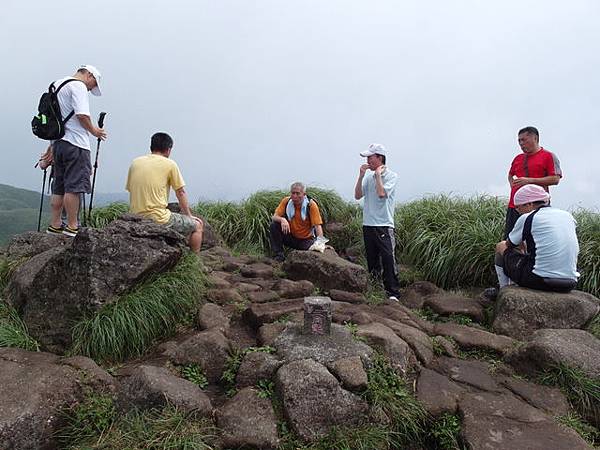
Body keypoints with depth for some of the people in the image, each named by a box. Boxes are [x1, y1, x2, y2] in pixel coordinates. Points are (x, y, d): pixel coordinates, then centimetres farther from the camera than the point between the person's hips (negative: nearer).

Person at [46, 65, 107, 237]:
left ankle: (54, 226, 16)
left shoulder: (56, 84, 23)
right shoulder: (78, 86, -6)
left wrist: (52, 147, 26)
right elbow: (82, 115, -19)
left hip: (58, 142, 9)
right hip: (75, 145, -9)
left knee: (58, 188, 12)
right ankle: (72, 227, -4)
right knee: (74, 187, -7)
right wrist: (93, 130, -1)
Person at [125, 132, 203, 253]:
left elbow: (131, 190, 14)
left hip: (136, 220, 7)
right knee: (197, 226, 12)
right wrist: (189, 215, 15)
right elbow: (181, 193, 3)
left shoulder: (135, 163, 11)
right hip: (159, 219, -7)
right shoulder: (170, 164, -3)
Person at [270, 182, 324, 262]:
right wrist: (282, 219, -34)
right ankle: (278, 255, -11)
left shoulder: (311, 205, -15)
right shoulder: (286, 201, -7)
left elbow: (318, 225, -19)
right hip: (290, 237, 2)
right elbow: (275, 217, -10)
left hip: (306, 239, -2)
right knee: (274, 225, -21)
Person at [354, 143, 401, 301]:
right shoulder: (369, 176, 12)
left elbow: (381, 193, -20)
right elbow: (357, 196, 7)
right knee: (372, 261, 14)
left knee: (388, 259, -11)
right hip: (368, 223, 6)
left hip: (384, 225, -6)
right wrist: (361, 176, -1)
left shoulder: (391, 175, -4)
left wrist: (378, 175, -8)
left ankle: (393, 293, -6)